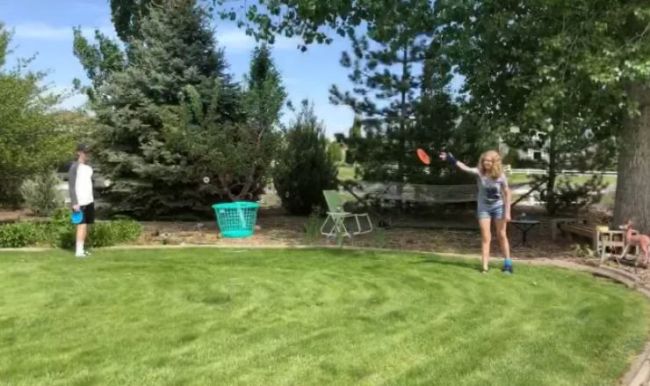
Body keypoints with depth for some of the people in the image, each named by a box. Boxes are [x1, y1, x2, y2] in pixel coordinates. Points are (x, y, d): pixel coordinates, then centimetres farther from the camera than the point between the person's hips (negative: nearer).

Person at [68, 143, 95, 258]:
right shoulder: (75, 167, -7)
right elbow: (71, 186, -11)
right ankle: (78, 251, -7)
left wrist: (92, 199, 15)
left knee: (86, 225, 8)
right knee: (82, 226, -10)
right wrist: (74, 203, -18)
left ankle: (81, 249, 14)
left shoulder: (89, 167, 15)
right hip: (79, 202, -7)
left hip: (89, 201, 7)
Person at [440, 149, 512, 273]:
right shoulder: (479, 173, -16)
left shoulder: (500, 176, -14)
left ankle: (508, 263, 23)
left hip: (498, 207, 0)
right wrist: (452, 160, -52)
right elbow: (465, 168, -34)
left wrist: (507, 212, -8)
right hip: (483, 207, 0)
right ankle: (485, 267, 2)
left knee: (502, 236, 9)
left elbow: (507, 194, -5)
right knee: (486, 238, -1)